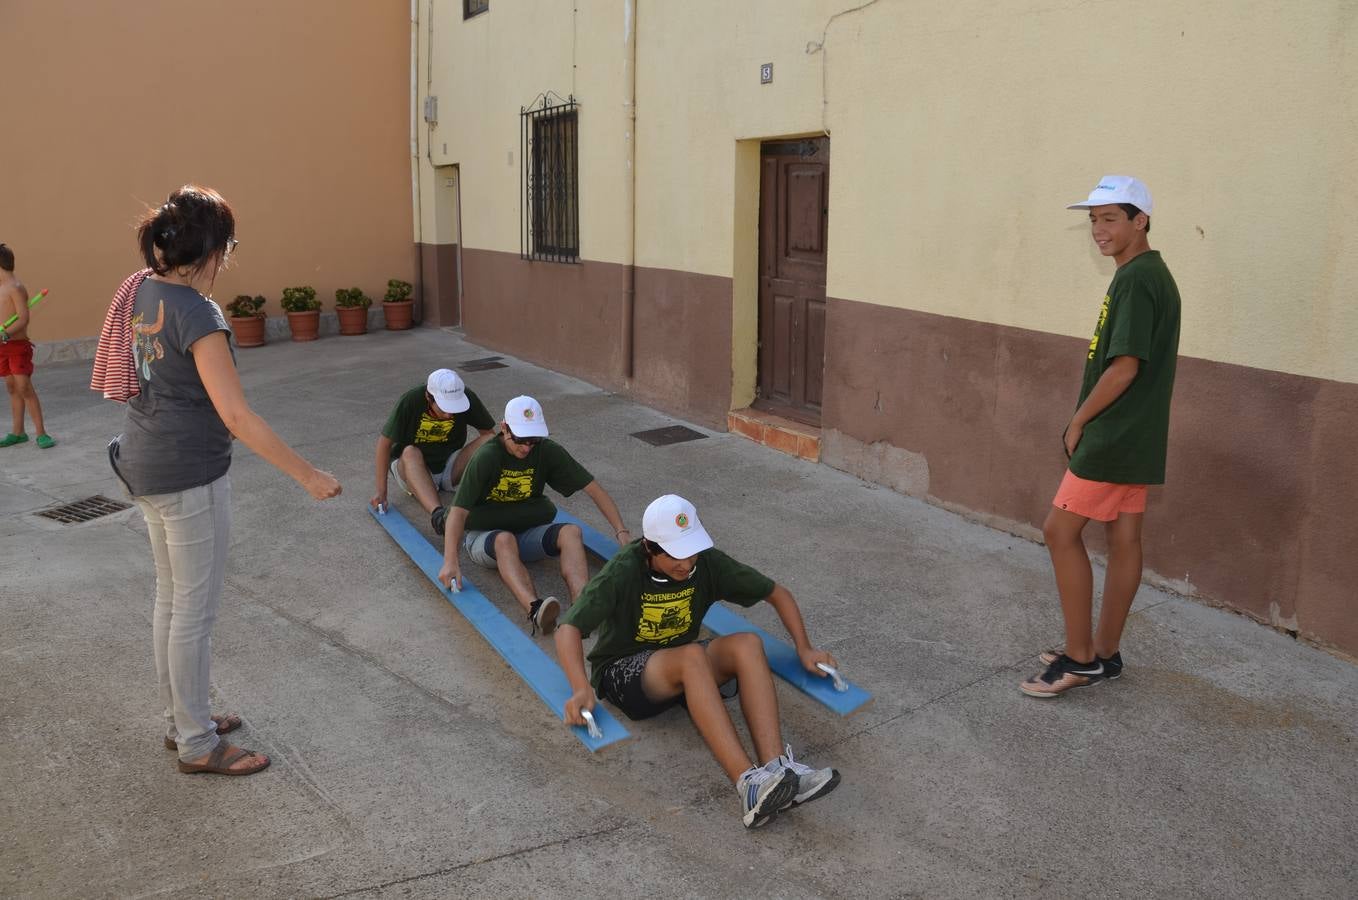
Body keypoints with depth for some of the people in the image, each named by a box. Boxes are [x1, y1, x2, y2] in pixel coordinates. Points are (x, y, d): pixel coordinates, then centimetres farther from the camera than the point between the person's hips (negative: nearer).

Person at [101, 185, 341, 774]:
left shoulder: (143, 289, 2)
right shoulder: (197, 313, -23)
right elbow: (236, 417, -27)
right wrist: (307, 475, -24)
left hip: (146, 465, 10)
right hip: (189, 475, -10)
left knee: (171, 598, 20)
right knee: (195, 609, 3)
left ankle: (180, 719, 35)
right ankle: (197, 744, 17)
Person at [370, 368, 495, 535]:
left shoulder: (467, 399, -16)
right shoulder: (410, 401, -22)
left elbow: (489, 433, -5)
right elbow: (384, 442, -14)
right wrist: (381, 491, -15)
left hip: (450, 468, 2)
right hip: (412, 470, -2)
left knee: (487, 442, -22)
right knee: (410, 452, -36)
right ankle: (437, 514, -57)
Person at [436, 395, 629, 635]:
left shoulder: (548, 451, -4)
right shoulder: (486, 457, -16)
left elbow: (593, 489, -3)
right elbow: (458, 511, -23)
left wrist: (622, 532, -11)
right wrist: (450, 561, -36)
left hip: (528, 534, 4)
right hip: (483, 537, -3)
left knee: (571, 531, -26)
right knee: (505, 539, -39)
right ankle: (535, 609, -61)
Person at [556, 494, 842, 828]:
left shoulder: (708, 562, -8)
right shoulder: (623, 571, -19)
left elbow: (777, 593, 3)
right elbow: (569, 628, -28)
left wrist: (804, 648, -3)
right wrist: (582, 688, -42)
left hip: (681, 667, 5)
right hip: (622, 672, -4)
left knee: (747, 644, -26)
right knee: (692, 656, -37)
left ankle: (777, 769, -40)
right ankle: (749, 784, -49)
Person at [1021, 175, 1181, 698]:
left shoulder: (1134, 279, -17)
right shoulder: (1156, 275, 14)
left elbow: (1123, 367, -23)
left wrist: (1078, 421, -11)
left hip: (1112, 437, -10)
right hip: (1138, 437, 10)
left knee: (1061, 531, -4)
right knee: (1124, 539, 12)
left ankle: (1080, 657, 4)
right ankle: (1103, 653, 22)